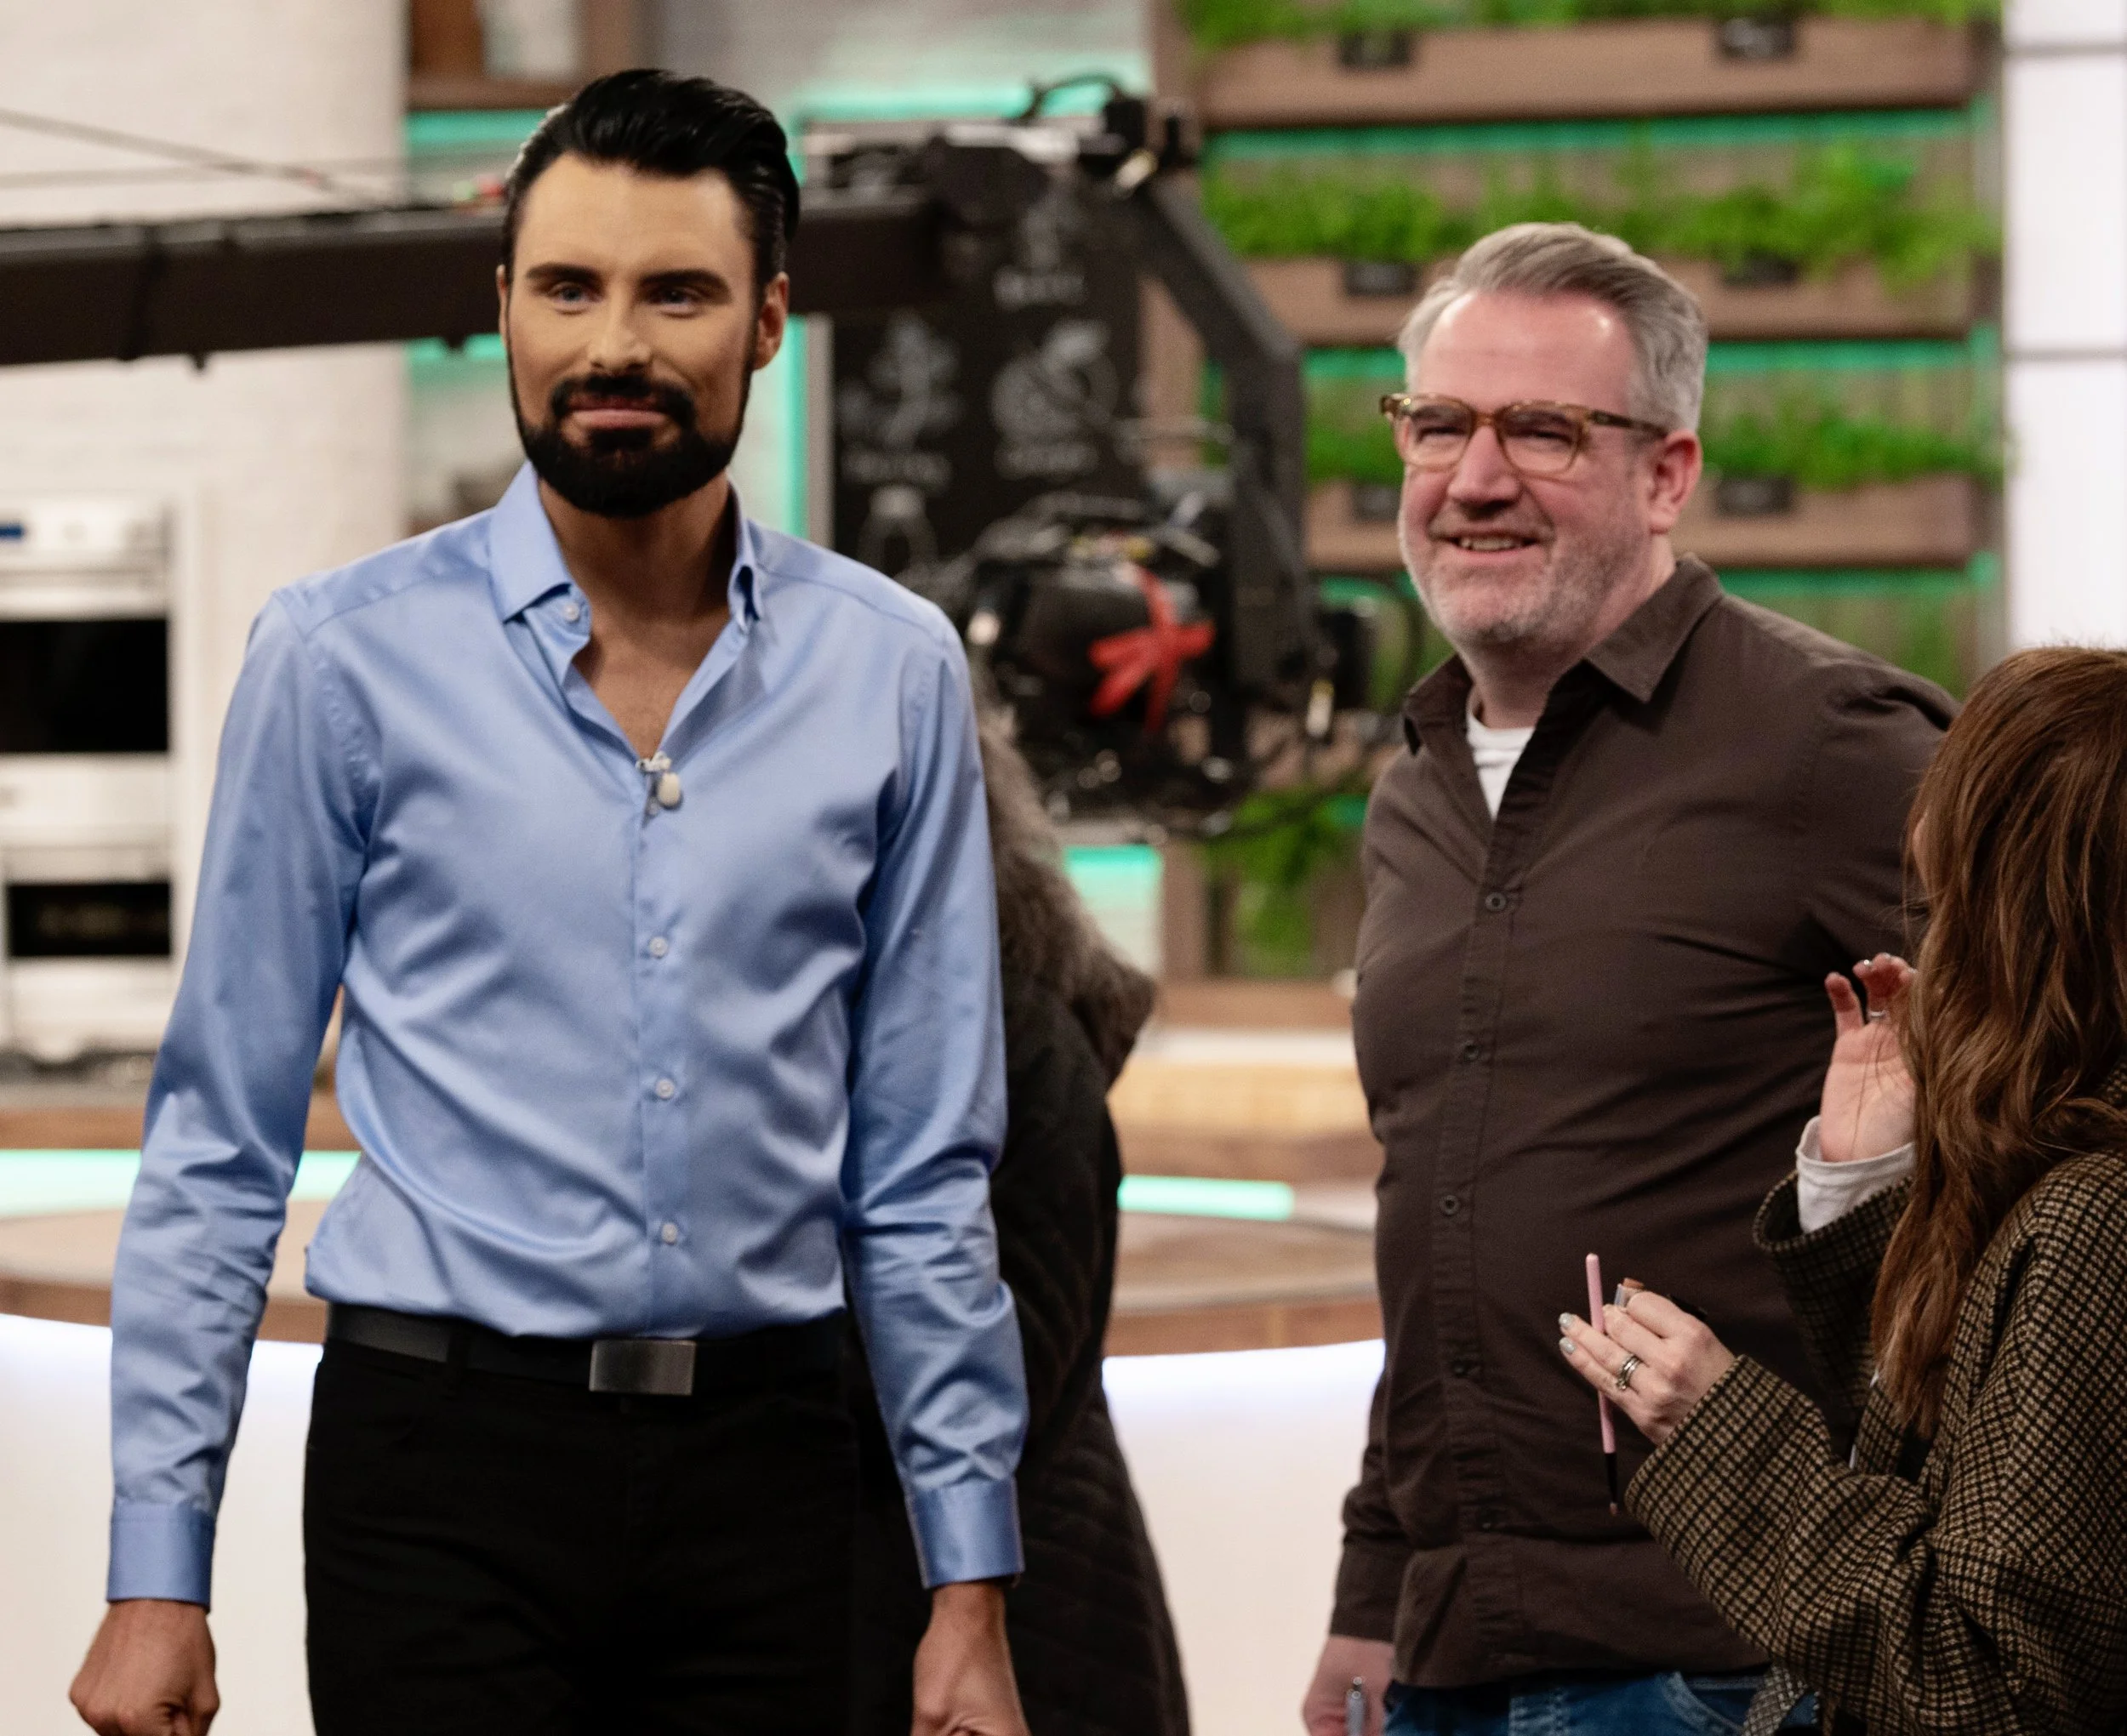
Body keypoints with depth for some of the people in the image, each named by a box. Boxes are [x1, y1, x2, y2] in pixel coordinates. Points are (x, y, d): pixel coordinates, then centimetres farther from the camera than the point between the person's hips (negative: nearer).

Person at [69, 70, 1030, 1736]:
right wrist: (158, 1572, -3)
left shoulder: (891, 668, 5)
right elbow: (219, 1146, 1)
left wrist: (972, 1585, 6)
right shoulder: (349, 656, -1)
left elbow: (922, 1165, 9)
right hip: (447, 1467, -2)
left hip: (761, 1467, 2)